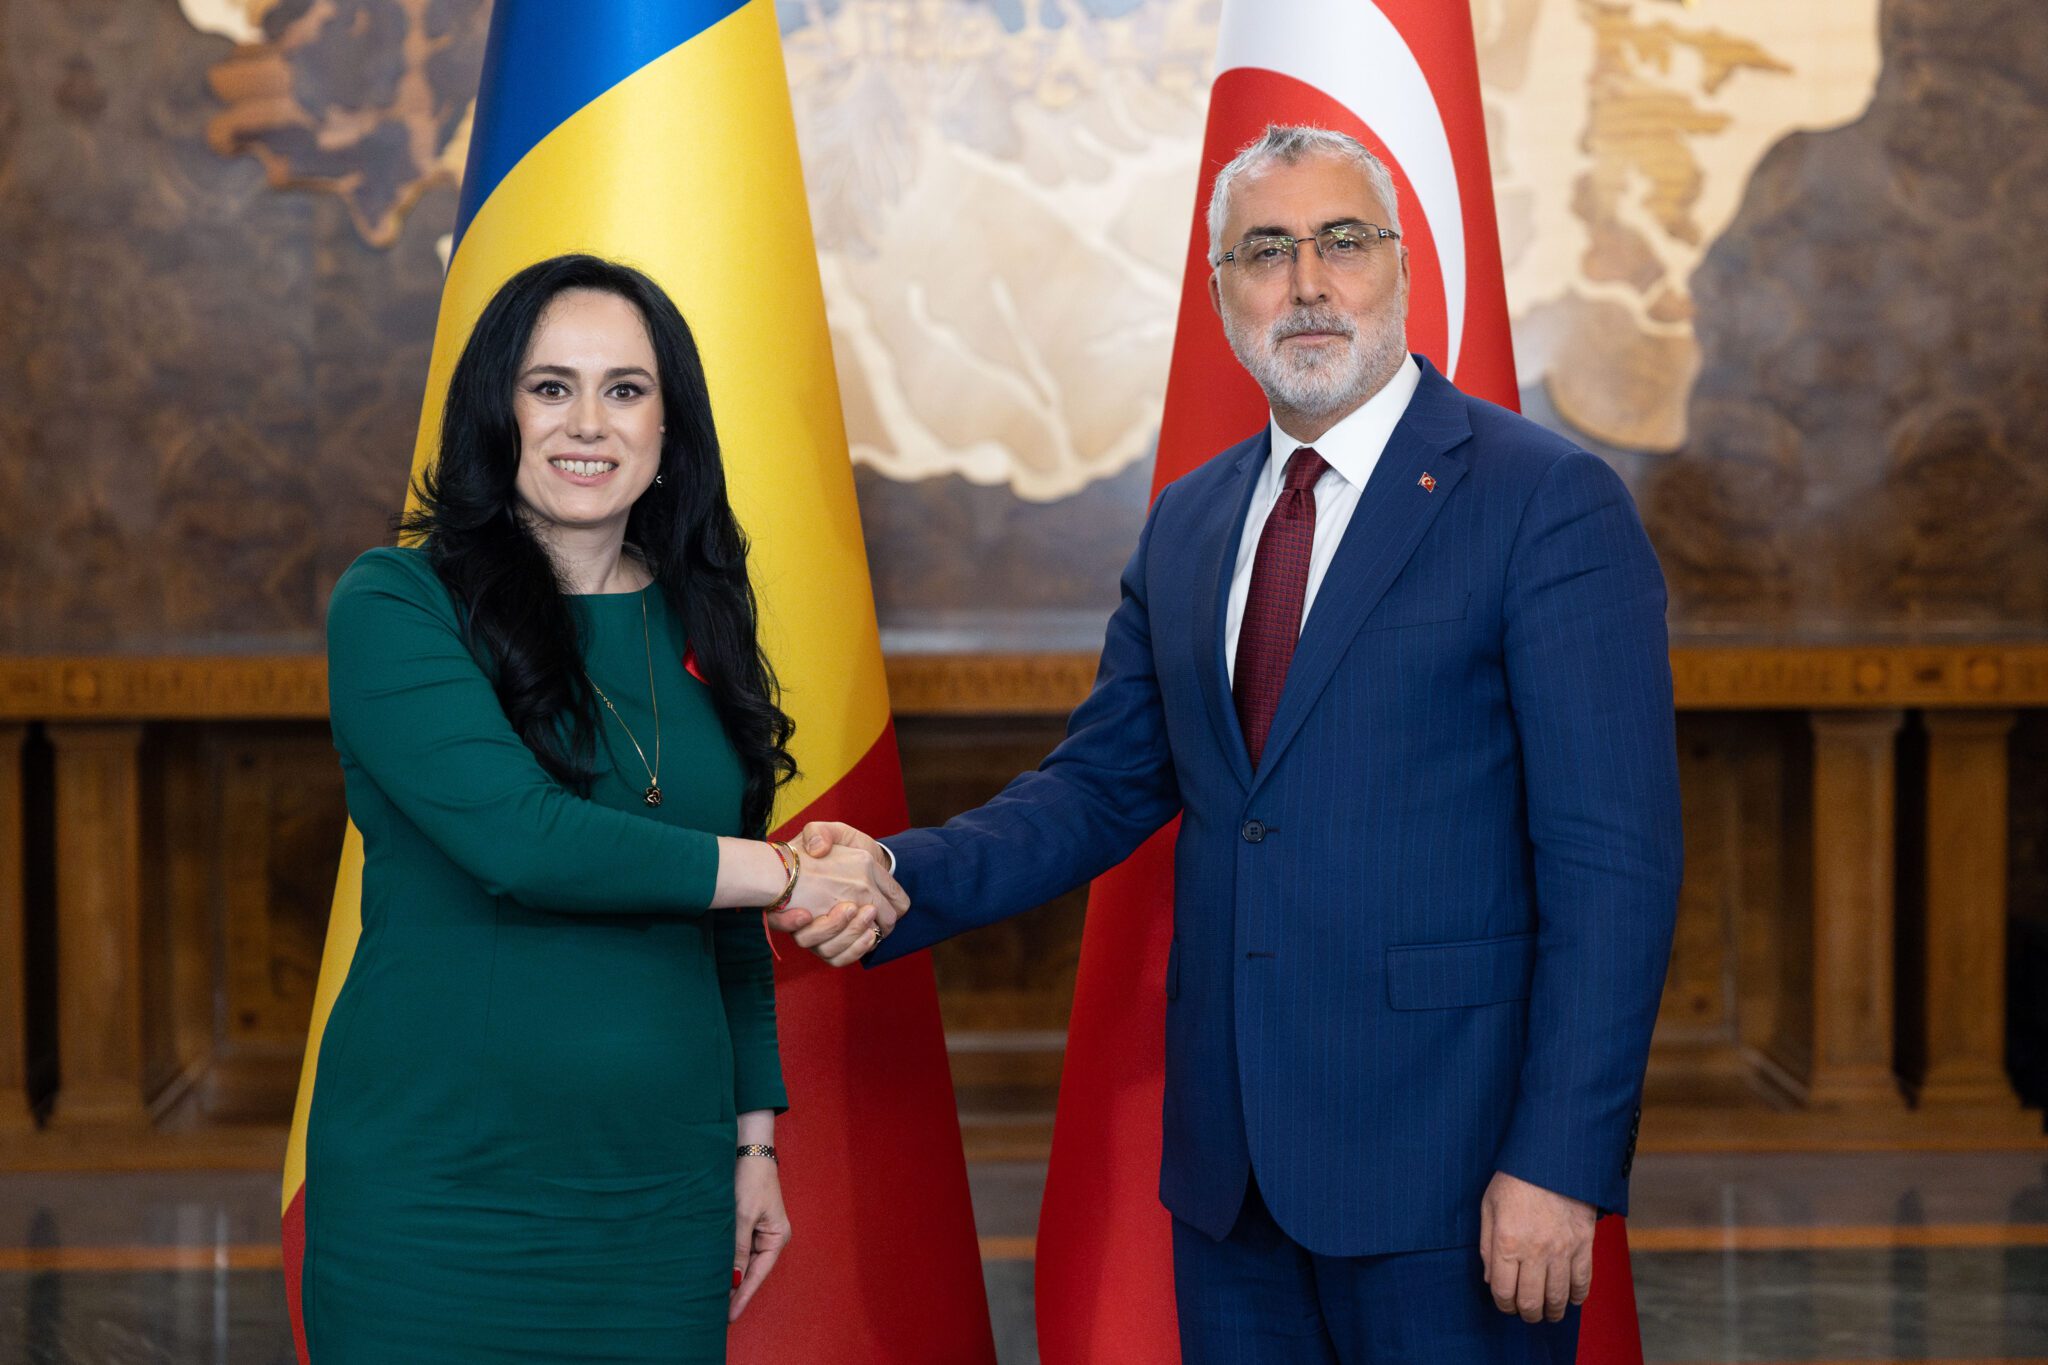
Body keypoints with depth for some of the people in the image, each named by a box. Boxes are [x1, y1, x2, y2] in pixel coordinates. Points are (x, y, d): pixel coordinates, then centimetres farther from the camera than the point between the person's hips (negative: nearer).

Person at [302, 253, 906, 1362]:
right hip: (435, 1198, -4)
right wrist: (789, 875, -13)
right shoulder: (394, 606, -7)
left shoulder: (696, 626, 9)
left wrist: (756, 1138, 12)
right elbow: (517, 839, -20)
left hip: (660, 1191, 4)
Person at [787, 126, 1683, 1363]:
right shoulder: (1187, 524, 13)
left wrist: (1561, 1164, -18)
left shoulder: (1552, 502, -7)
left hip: (1447, 1169, -6)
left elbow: (1614, 862, -12)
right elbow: (1105, 783, 15)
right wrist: (904, 879, -4)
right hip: (1231, 1168, 6)